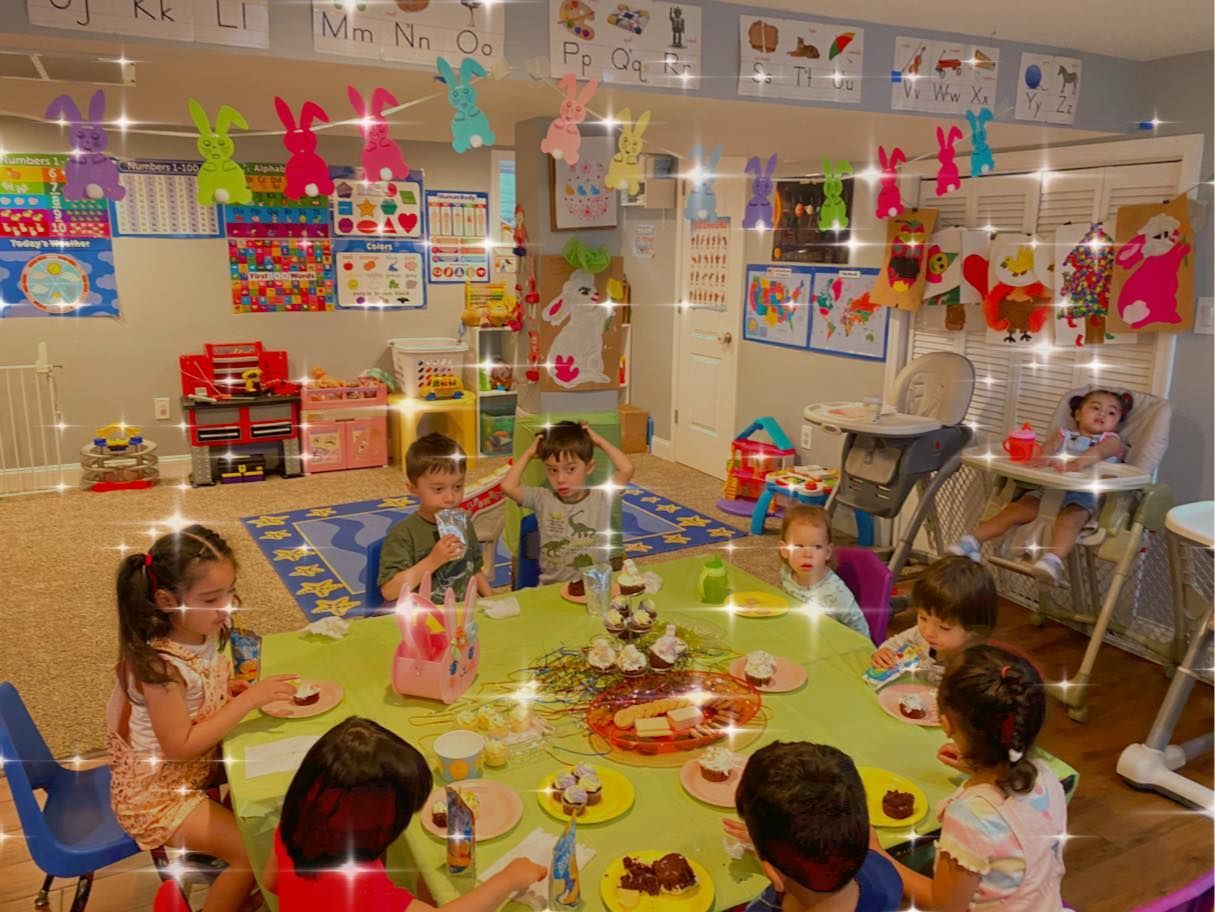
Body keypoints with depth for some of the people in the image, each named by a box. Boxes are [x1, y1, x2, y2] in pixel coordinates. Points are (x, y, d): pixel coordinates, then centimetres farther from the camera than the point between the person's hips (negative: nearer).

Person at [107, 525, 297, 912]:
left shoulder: (204, 633, -11)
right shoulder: (160, 665, -33)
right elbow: (181, 746, -29)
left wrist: (236, 688, -12)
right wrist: (250, 699, -32)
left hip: (199, 763, 7)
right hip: (157, 790, -7)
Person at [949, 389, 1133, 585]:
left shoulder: (1111, 440, 21)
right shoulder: (1065, 435, 31)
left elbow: (1099, 452, -5)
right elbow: (1050, 446, 6)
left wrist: (1078, 462, -30)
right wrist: (1043, 457, -21)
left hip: (1083, 491, -3)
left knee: (1069, 519, -35)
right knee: (1018, 509, -20)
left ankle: (1054, 559, -59)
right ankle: (973, 540, -25)